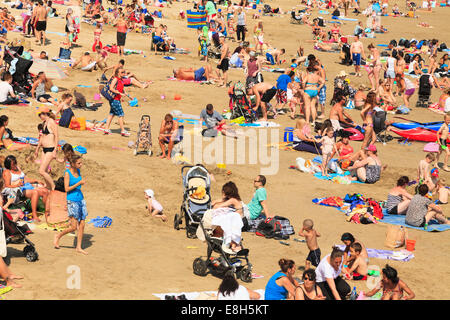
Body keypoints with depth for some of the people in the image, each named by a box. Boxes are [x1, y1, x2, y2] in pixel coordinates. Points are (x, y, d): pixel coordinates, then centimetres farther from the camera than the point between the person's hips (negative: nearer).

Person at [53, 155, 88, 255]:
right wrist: (79, 183, -21)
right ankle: (58, 236, 18)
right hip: (72, 201, -7)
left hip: (81, 199, 7)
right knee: (74, 227, -5)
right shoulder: (67, 173, -12)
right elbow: (66, 189, -17)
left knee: (82, 225, 4)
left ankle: (79, 247, 12)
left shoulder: (78, 171, 8)